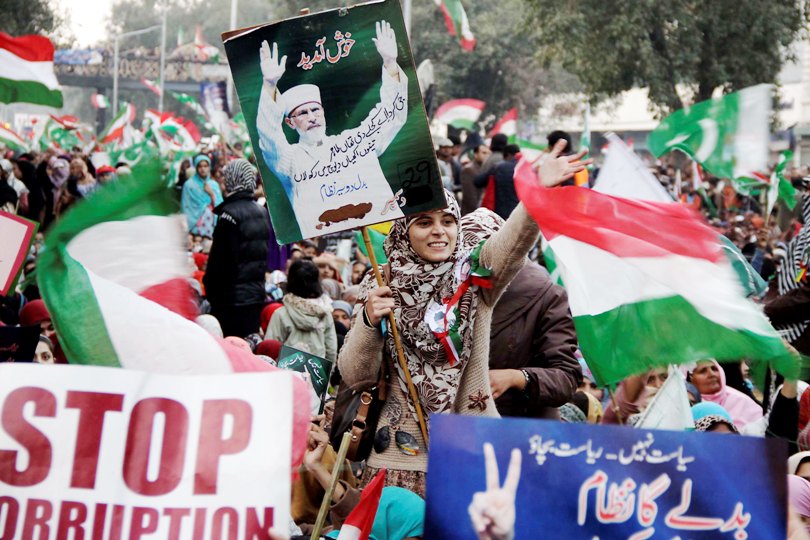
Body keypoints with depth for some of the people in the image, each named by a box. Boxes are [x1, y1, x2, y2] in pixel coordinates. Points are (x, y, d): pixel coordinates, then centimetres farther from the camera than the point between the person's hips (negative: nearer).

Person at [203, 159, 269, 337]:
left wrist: (210, 288, -6)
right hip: (257, 294, 8)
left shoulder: (230, 213, -15)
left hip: (232, 297, -8)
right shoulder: (262, 213, 11)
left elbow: (220, 258, -16)